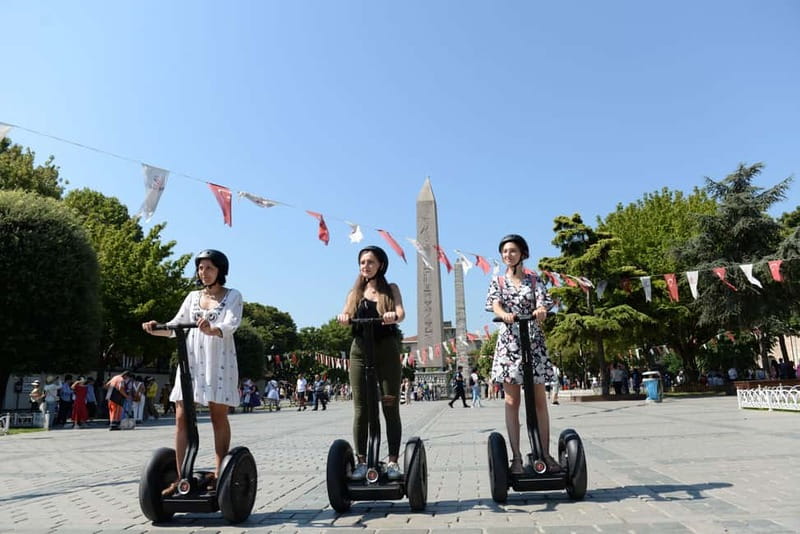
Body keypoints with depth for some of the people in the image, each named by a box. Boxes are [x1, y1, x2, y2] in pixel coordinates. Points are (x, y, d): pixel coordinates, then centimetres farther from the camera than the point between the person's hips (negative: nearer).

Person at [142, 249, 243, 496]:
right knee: (181, 417, -1)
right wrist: (156, 329, -9)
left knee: (219, 416, 1)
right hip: (192, 359, 4)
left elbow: (231, 324, -13)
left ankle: (219, 473, 10)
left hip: (218, 360, -4)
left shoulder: (233, 296, 3)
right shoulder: (193, 297, 16)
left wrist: (212, 329, -33)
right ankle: (180, 477, 5)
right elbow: (176, 325, 11)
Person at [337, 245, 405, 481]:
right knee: (361, 409, 2)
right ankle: (361, 462, 9)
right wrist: (343, 318, -23)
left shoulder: (391, 289, 11)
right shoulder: (355, 293, 16)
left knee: (390, 408, 0)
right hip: (360, 351, 2)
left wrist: (393, 316, -29)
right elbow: (345, 315, 2)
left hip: (387, 351, -1)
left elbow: (401, 313, -5)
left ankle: (393, 462, 7)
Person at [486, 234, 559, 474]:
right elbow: (495, 304, -8)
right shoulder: (497, 281, 9)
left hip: (534, 341, 1)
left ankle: (545, 454, 10)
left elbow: (543, 301, -6)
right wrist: (504, 315, -31)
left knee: (539, 400, 2)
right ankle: (516, 458, 4)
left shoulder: (534, 279, 10)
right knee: (512, 401, 0)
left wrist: (540, 311, -31)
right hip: (509, 341, 0)